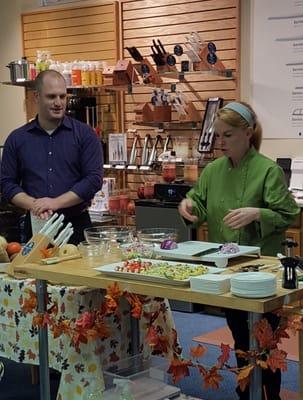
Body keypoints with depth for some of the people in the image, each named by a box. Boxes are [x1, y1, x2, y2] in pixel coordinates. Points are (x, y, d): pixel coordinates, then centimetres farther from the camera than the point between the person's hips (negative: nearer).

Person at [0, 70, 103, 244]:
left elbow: (94, 178, -7)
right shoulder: (17, 139, 7)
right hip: (36, 226, 2)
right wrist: (33, 205, -12)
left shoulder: (85, 134, 0)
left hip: (77, 224, -1)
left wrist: (56, 202, -15)